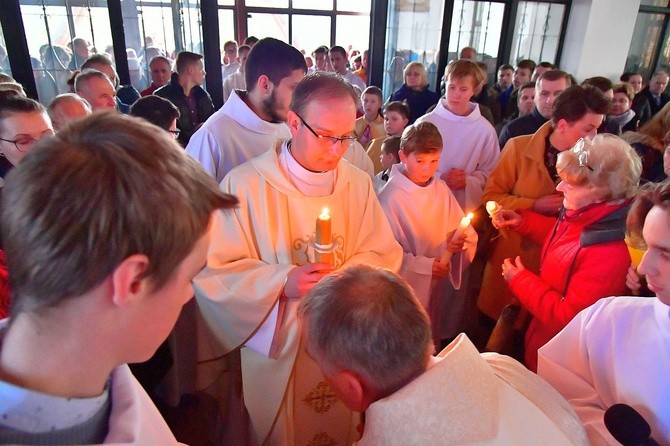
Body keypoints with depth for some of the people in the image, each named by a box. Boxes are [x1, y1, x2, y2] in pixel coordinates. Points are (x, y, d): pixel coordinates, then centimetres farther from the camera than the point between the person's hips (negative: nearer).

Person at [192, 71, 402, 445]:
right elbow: (213, 271, -17)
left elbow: (384, 255, -1)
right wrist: (282, 281, -30)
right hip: (277, 348, -3)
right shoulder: (245, 184, -18)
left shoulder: (358, 183, -4)